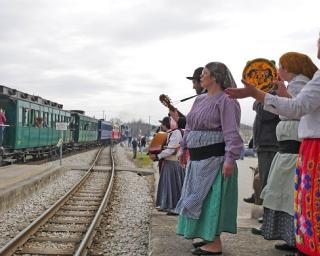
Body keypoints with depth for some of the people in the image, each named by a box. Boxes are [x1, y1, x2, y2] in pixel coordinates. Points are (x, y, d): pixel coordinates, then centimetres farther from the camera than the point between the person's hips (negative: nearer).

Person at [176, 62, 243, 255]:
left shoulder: (225, 100, -12)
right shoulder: (200, 100, 15)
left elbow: (232, 132, -19)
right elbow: (190, 127, 23)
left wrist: (230, 158, -26)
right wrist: (184, 148, 23)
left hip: (214, 158, -9)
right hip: (198, 158, 9)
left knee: (212, 197, -6)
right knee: (200, 197, 14)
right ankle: (209, 237, 26)